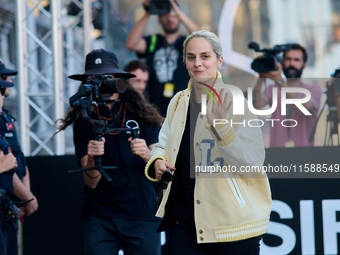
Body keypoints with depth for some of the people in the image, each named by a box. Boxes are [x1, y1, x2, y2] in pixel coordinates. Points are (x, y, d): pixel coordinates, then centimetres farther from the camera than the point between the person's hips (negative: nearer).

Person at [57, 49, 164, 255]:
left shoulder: (142, 114, 3)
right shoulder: (84, 121, 6)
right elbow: (91, 182, -2)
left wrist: (147, 154, -24)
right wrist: (92, 158, -23)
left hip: (143, 215, -1)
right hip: (100, 217, 1)